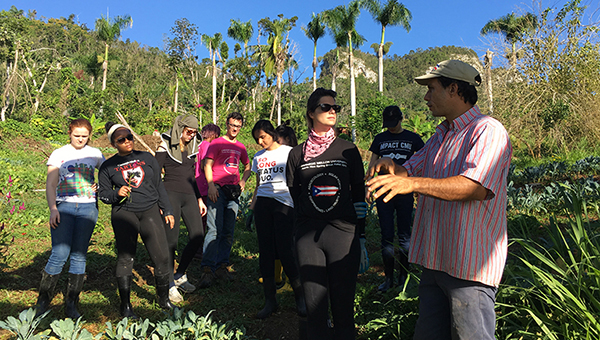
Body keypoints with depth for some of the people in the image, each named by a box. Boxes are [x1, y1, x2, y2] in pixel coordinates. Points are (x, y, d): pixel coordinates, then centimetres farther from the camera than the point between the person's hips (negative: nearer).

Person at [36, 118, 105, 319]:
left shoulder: (95, 154, 13)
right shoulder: (59, 154, 8)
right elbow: (50, 184, 3)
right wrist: (53, 209, -9)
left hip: (87, 207, 2)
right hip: (64, 206, -1)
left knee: (79, 255, -1)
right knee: (60, 254, -11)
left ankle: (71, 305, 7)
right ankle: (43, 300, 8)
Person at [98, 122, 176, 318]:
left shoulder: (146, 158, 11)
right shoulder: (108, 166, 7)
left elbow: (159, 186, 14)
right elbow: (103, 194, 9)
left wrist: (167, 210, 12)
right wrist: (117, 194, -13)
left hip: (150, 211, 1)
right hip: (123, 213, -1)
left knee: (162, 256, -3)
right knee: (125, 257, 0)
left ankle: (164, 299, 15)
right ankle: (125, 305, 16)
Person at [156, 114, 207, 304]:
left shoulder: (192, 146, 16)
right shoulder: (166, 145, -2)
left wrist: (199, 199, 21)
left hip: (189, 196, 6)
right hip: (171, 194, -6)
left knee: (197, 237, 0)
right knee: (171, 240, -5)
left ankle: (180, 276, 19)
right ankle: (170, 284, 8)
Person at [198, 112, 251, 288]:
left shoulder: (240, 147, 17)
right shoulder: (217, 143, 2)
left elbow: (248, 166, 29)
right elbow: (207, 165, -2)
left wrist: (243, 181, 12)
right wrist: (211, 185, -14)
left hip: (233, 191, 5)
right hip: (218, 189, -5)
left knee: (228, 232, 5)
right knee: (215, 230, -12)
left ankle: (222, 265, 13)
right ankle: (207, 269, -11)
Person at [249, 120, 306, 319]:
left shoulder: (289, 152, 4)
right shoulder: (258, 157, 18)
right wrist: (252, 207, 17)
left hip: (284, 203, -4)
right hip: (263, 203, 5)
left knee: (284, 251, -10)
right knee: (265, 252, 2)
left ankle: (300, 297, 9)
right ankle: (270, 300, 11)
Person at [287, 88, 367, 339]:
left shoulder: (348, 150, 6)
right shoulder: (297, 154, 6)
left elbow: (359, 195, 7)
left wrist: (360, 236, 4)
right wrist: (304, 228, 11)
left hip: (344, 233, 0)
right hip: (308, 236, 1)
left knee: (343, 306, 6)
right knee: (314, 306, 8)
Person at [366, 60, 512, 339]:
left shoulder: (488, 130, -12)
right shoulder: (440, 135, 19)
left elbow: (476, 186, -28)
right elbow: (412, 170, 20)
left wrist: (414, 183, -37)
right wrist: (394, 169, -5)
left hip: (469, 265, -8)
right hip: (435, 261, 9)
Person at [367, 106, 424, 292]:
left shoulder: (412, 138, 4)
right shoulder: (380, 139, 10)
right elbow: (372, 165, 13)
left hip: (405, 192, -1)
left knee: (404, 236, 4)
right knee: (386, 236, 3)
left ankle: (404, 276, 17)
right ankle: (388, 278, 13)